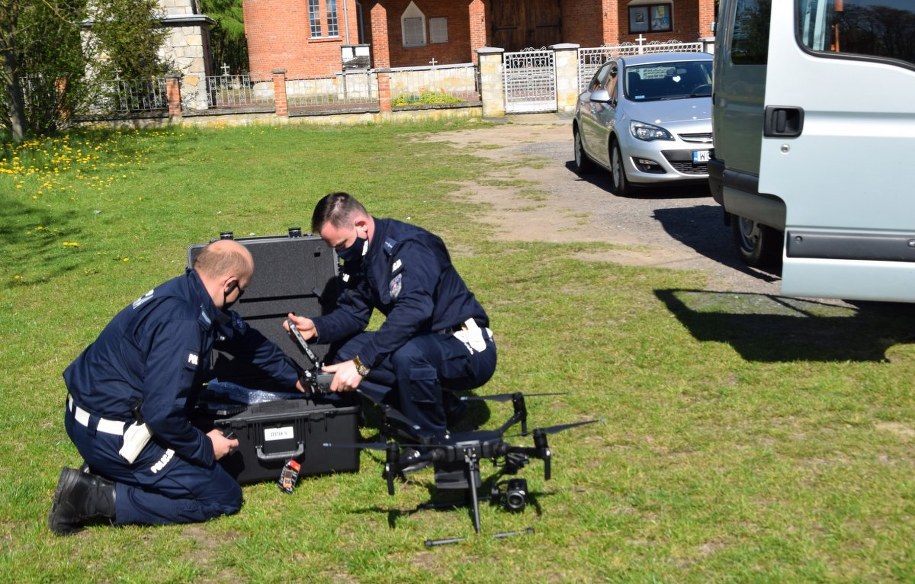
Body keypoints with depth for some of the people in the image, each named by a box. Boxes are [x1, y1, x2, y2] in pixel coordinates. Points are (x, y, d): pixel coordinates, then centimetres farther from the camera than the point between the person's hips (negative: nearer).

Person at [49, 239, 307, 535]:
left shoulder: (186, 293, 4)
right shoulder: (181, 323, -27)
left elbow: (246, 338, 19)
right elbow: (163, 413, -29)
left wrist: (294, 378, 29)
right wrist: (205, 448, -11)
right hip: (112, 433, -10)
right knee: (224, 496, -3)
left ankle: (100, 475, 12)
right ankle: (98, 498, -8)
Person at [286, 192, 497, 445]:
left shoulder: (409, 247, -23)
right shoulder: (357, 255, 5)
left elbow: (412, 311, -36)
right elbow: (352, 312, 5)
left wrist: (361, 363, -38)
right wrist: (316, 327, -15)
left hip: (468, 350, -9)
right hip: (425, 342, 9)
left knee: (407, 354, -38)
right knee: (346, 357, -4)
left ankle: (432, 439, -11)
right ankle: (444, 407, 4)